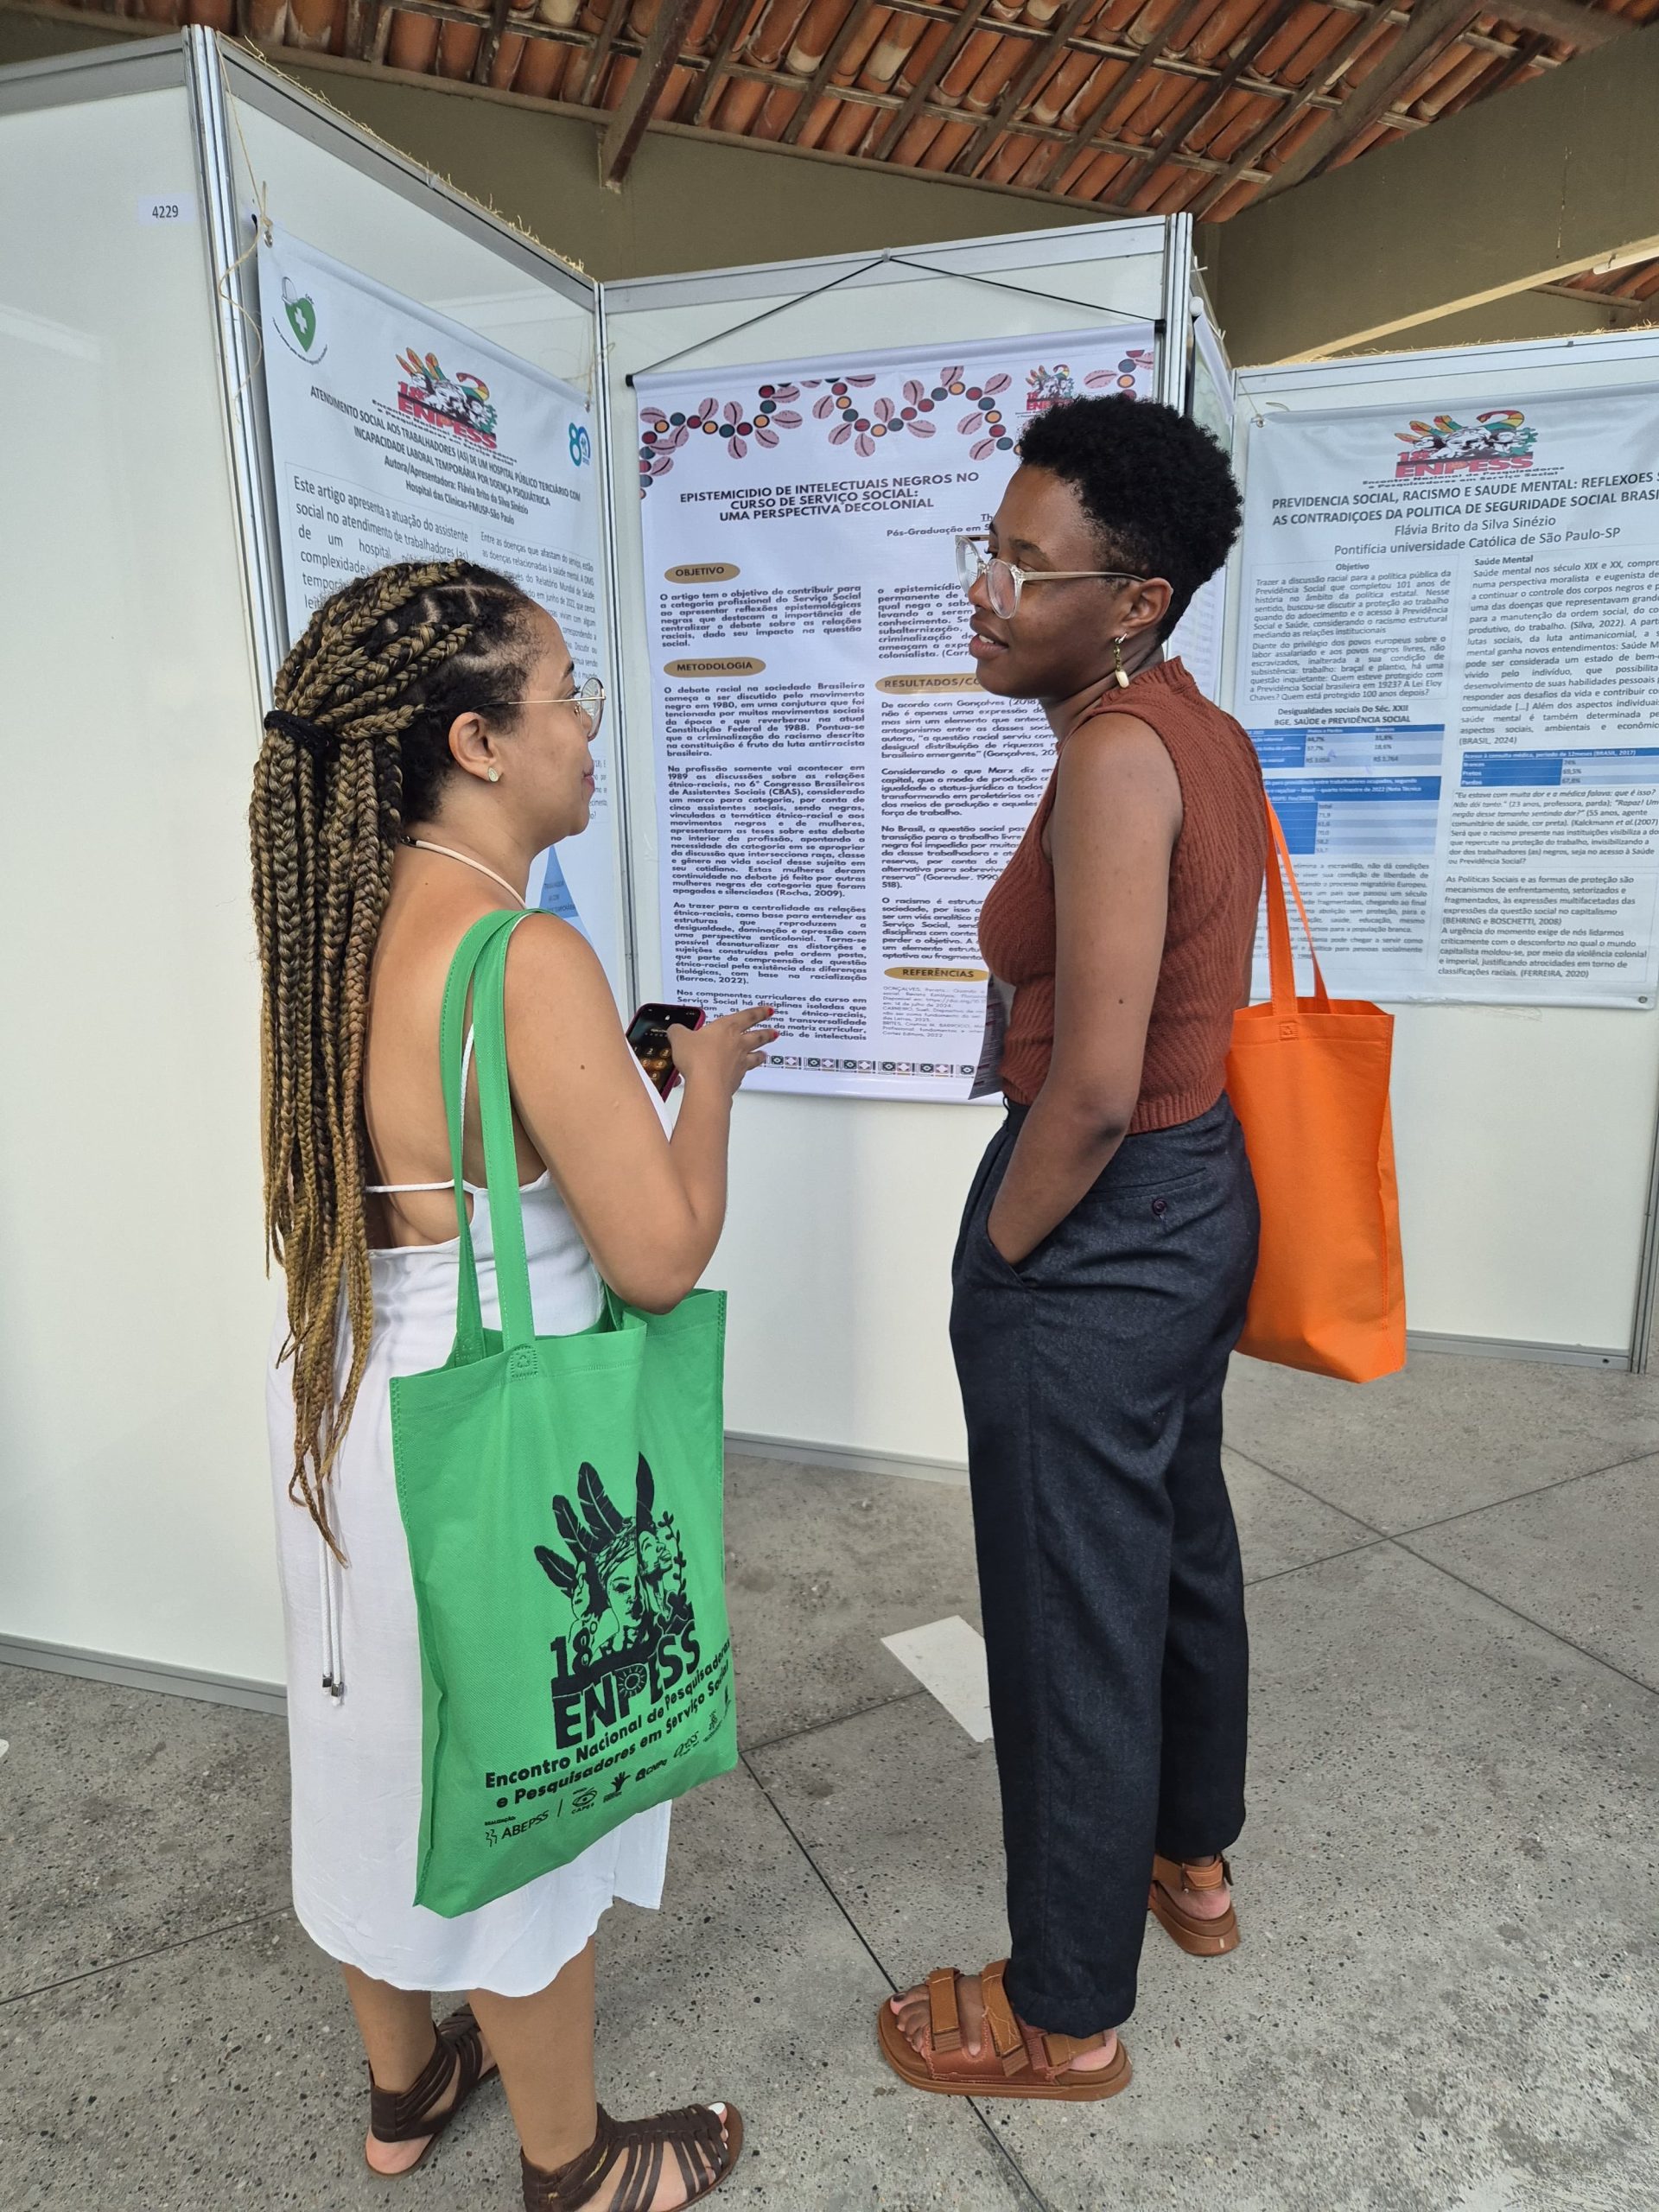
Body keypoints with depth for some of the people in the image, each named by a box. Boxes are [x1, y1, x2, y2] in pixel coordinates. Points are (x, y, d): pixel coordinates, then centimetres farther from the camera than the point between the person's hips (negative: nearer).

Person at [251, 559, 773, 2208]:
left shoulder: (340, 922, 1)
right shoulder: (525, 959, -25)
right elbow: (660, 1253, -23)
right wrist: (706, 1078, -7)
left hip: (342, 1399, 8)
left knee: (388, 1760, 26)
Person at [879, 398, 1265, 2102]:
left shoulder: (1116, 754, -24)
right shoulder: (1211, 738, 6)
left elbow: (1092, 1089, -28)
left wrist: (997, 1257, -12)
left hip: (1097, 1233, -10)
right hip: (1205, 1194, 10)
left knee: (1073, 1624, 8)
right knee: (1181, 1544, 26)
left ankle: (1065, 2016, 33)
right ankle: (1191, 1859, 52)